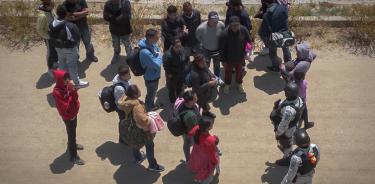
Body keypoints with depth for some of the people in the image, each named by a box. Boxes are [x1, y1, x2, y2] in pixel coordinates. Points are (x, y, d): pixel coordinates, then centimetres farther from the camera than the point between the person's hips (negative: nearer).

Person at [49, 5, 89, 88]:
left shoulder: (52, 25, -15)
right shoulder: (70, 26, -34)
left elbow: (51, 36, -1)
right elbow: (76, 38, -21)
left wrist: (57, 43, 13)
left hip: (58, 48, 5)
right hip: (70, 49, -5)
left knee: (62, 63, 25)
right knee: (72, 66, 11)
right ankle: (77, 83, 28)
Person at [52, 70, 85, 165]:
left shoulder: (67, 85, -10)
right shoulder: (57, 92, -32)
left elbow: (74, 98, 2)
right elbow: (66, 108, -31)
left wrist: (74, 91, -19)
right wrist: (73, 94, -35)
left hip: (74, 113, 8)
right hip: (68, 116, -7)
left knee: (72, 132, 30)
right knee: (71, 134, 8)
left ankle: (72, 145, 56)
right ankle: (73, 156, 25)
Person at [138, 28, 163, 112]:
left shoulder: (152, 43, -13)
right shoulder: (145, 52, -40)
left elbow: (158, 50, 9)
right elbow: (157, 65, -34)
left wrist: (158, 54, -12)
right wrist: (159, 56, -17)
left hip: (155, 74, 8)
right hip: (151, 77, -8)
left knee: (154, 91, 32)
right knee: (151, 94, 17)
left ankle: (152, 105, 57)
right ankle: (148, 110, 43)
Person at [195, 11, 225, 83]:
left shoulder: (221, 25, -28)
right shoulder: (201, 28, -34)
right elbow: (198, 37, -10)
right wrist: (204, 43, 2)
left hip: (217, 49, 2)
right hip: (206, 50, -2)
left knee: (217, 64, 27)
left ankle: (218, 77, 52)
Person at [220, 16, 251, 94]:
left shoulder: (243, 30, -21)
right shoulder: (225, 34, -29)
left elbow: (249, 41, -3)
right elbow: (223, 48, -17)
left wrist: (246, 53, -8)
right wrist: (224, 60, -11)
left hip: (240, 57, 2)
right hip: (229, 58, -2)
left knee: (239, 71, 25)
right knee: (228, 71, 22)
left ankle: (239, 84, 51)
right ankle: (227, 85, 49)